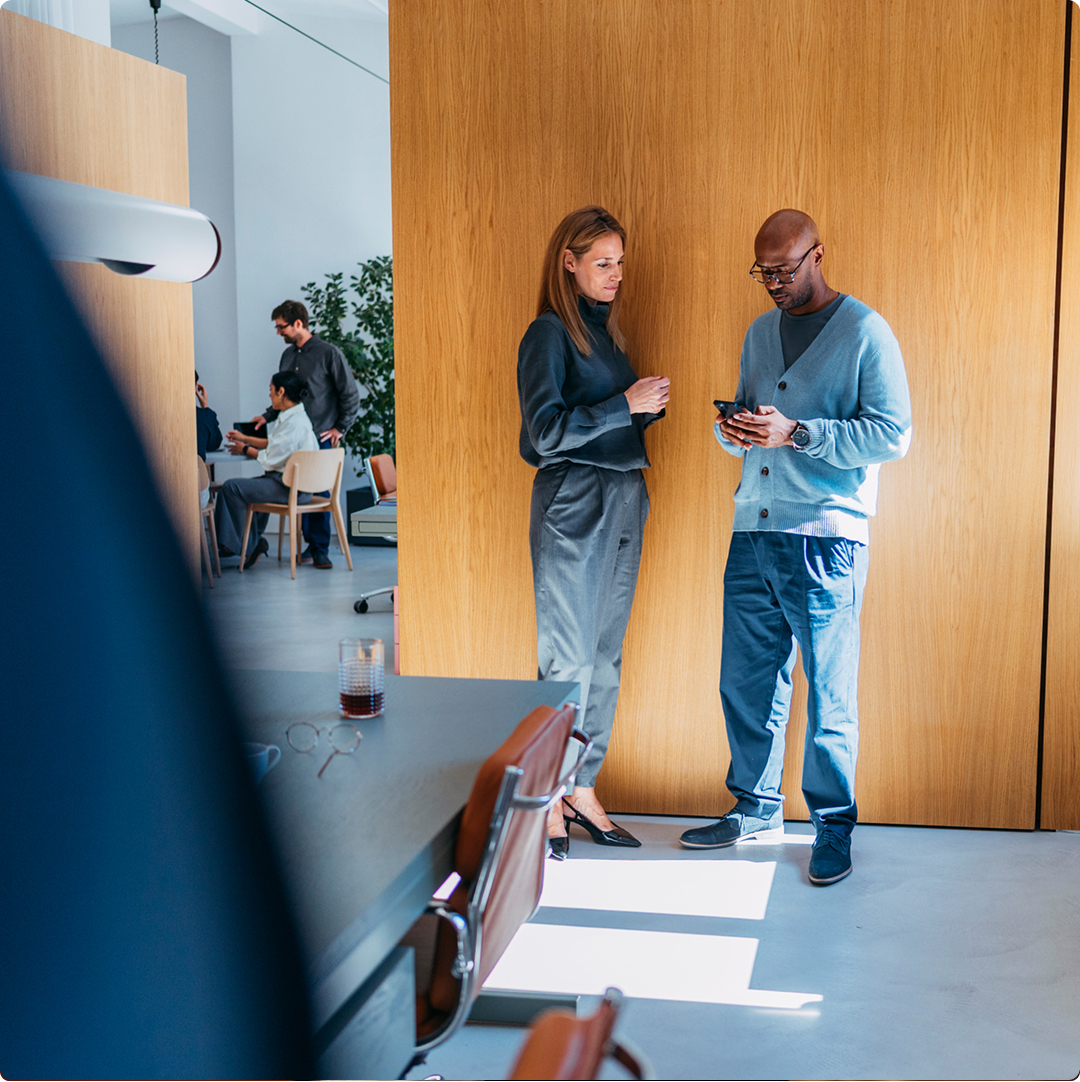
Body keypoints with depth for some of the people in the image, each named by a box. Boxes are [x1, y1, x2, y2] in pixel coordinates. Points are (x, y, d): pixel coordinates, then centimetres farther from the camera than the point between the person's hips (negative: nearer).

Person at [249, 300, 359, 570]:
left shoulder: (329, 353, -5)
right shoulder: (288, 355, 14)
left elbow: (350, 395, -3)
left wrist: (340, 428, -4)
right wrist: (267, 416, 12)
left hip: (320, 437, -6)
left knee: (319, 492, -4)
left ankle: (320, 550, 4)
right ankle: (308, 545, 15)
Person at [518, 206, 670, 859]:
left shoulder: (607, 332, 16)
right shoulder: (549, 334, -7)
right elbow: (546, 432, -16)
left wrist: (648, 409, 2)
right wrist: (624, 405, -17)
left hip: (623, 503, 8)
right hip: (572, 505, -8)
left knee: (606, 655, 10)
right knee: (569, 660, -3)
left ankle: (583, 789, 19)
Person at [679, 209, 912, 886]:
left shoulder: (865, 332, -3)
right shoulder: (760, 333, 17)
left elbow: (894, 435, -11)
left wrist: (796, 433, -18)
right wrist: (734, 430, -1)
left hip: (826, 538, -6)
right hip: (753, 532, 6)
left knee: (829, 696, 0)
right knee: (745, 681, 10)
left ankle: (834, 827, 15)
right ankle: (757, 809, 26)